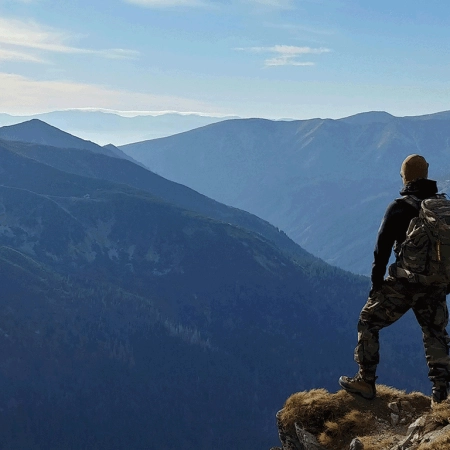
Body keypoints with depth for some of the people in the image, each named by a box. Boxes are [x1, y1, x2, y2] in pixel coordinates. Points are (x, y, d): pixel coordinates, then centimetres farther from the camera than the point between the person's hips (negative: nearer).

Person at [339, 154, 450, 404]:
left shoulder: (400, 207, -6)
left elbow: (383, 246, -8)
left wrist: (376, 281, -1)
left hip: (404, 283, -4)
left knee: (369, 322, 10)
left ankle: (366, 382, 9)